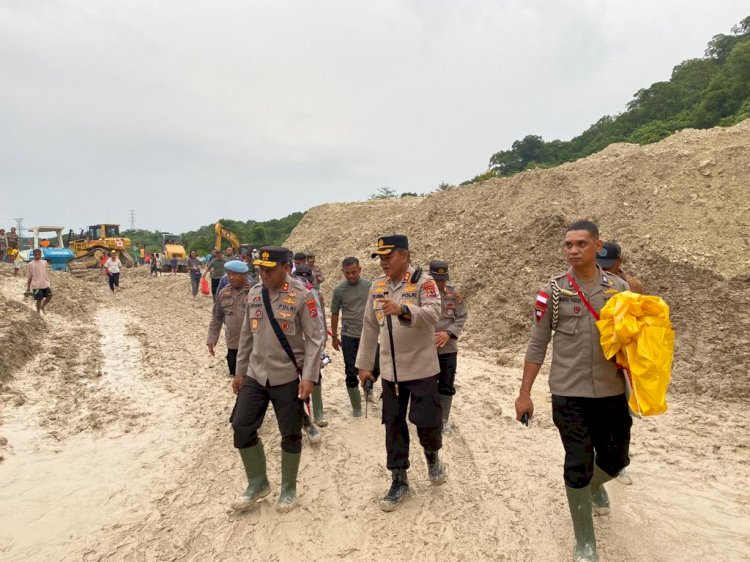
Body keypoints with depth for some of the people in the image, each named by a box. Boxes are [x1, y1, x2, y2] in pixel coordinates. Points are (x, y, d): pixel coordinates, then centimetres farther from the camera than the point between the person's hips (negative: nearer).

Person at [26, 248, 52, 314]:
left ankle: (42, 307, 25)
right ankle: (38, 312, 14)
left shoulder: (44, 262, 8)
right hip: (36, 285, -4)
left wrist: (48, 282, 16)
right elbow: (29, 277, 0)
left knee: (49, 296, 1)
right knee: (39, 299, -2)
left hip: (45, 284, 4)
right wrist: (28, 287, 1)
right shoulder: (31, 264, -3)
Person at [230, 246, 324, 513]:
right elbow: (246, 335, 12)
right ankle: (258, 483, 27)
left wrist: (309, 377, -17)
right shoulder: (254, 293, 5)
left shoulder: (301, 295, -12)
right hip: (255, 376, 5)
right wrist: (240, 371, 13)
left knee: (290, 435, 7)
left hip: (288, 378, -5)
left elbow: (314, 338, -12)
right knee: (242, 428, 6)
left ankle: (288, 489, 27)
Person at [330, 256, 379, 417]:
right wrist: (334, 337, 9)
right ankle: (356, 407, 16)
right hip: (349, 336, -1)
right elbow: (335, 314, 4)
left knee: (376, 367, 7)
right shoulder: (339, 290, -5)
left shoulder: (370, 286, -3)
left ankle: (368, 387, 40)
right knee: (351, 373, 1)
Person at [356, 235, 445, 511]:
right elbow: (369, 327, 11)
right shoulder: (377, 286, 6)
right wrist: (364, 365, 12)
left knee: (427, 421, 1)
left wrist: (402, 309, -41)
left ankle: (432, 455, 36)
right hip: (390, 371, 5)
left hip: (421, 368, -4)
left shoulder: (423, 282, -10)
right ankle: (399, 481, 25)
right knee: (393, 425, 10)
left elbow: (433, 313, -25)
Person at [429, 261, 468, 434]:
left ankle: (443, 420, 28)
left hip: (448, 348, 2)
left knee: (446, 386, 12)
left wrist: (449, 333, -16)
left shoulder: (454, 293, -3)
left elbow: (461, 317, -1)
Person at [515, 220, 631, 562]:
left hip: (612, 392, 3)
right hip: (569, 394, -3)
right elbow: (537, 346, -3)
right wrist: (524, 394, -3)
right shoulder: (553, 291, -5)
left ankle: (595, 485, 54)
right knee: (578, 466, 1)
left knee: (616, 459, 17)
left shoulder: (619, 288, 2)